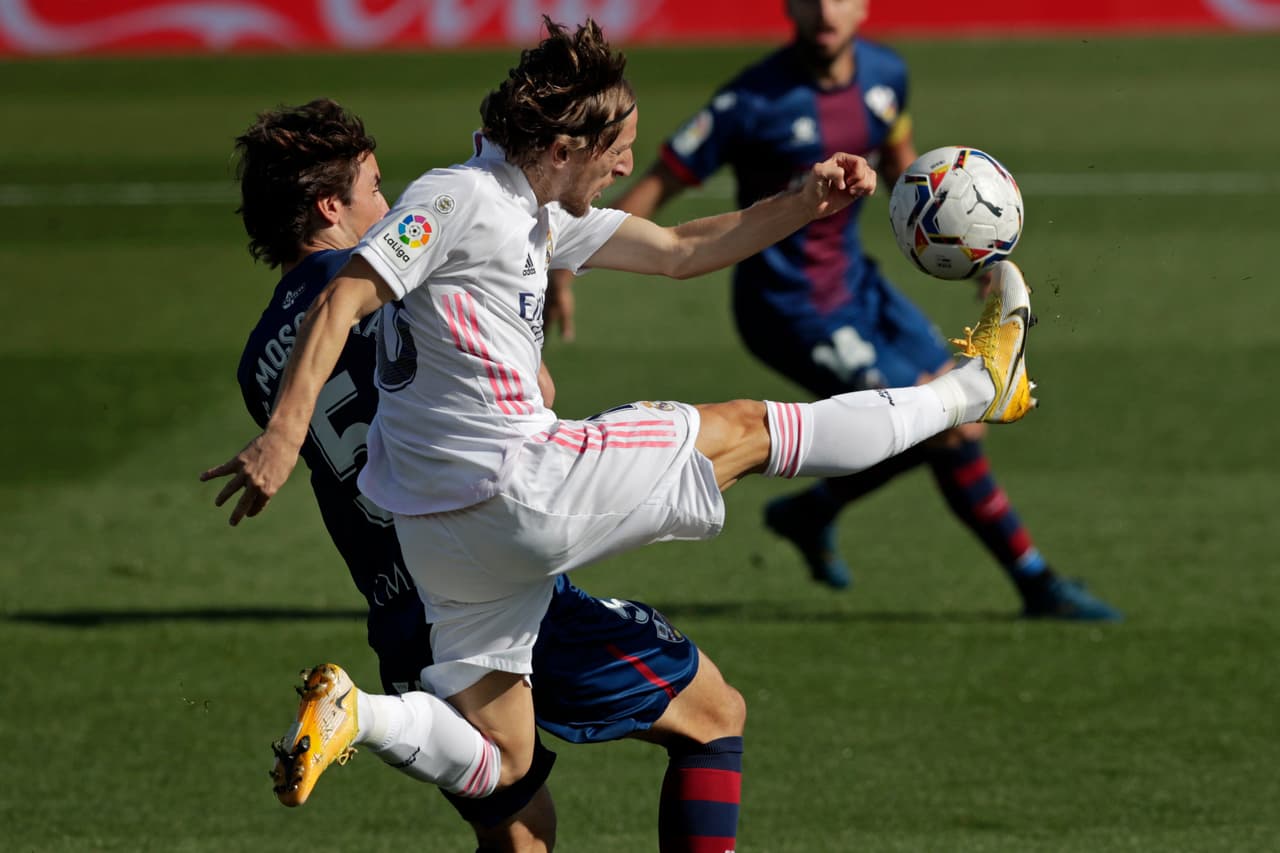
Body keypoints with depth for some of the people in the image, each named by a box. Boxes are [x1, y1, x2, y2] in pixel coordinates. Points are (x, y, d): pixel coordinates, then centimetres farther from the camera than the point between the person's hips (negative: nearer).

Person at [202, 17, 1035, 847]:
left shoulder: (542, 215, 17)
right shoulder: (459, 197, -12)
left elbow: (679, 251, 24)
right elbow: (341, 302, -20)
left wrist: (805, 202, 14)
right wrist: (285, 435, -30)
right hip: (522, 490, -10)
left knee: (495, 767, 13)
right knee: (746, 430, 8)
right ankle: (974, 388, 23)